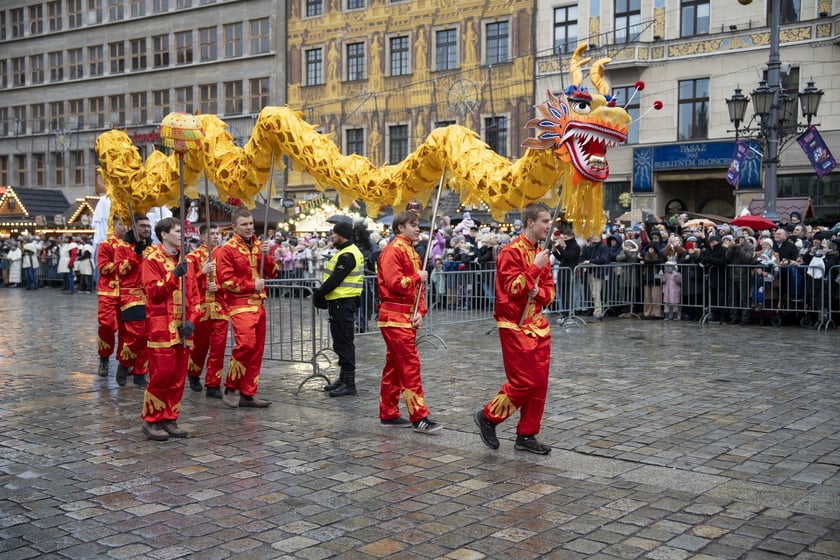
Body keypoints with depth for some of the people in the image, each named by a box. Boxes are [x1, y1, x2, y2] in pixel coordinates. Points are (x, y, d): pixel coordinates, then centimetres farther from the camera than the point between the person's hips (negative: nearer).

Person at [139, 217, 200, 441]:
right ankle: (151, 420, 5)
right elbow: (153, 292, -14)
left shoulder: (183, 260, 15)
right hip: (161, 328, -6)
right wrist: (174, 275, -22)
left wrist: (191, 320, -1)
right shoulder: (152, 260, -4)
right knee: (162, 374, -8)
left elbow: (193, 294, 13)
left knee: (179, 376, 7)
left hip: (182, 329, 6)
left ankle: (169, 419, 16)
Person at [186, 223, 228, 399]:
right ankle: (193, 375, 36)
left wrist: (219, 287, -10)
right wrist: (202, 272, -20)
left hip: (220, 307, 2)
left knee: (218, 346, -2)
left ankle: (213, 384, 5)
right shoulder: (193, 257, 0)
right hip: (201, 307, -2)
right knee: (200, 345, 11)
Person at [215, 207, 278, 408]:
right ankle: (230, 389, -3)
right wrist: (252, 285, -10)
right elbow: (226, 280, -10)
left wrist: (266, 256, -5)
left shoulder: (258, 246, 15)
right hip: (239, 305, -7)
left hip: (258, 304, 7)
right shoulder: (227, 249, -6)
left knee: (257, 349, 6)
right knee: (246, 344, -20)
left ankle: (248, 394, 13)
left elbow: (272, 272, 13)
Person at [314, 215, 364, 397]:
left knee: (344, 343, -6)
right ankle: (343, 378, 26)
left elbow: (335, 280, -21)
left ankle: (349, 383, -2)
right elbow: (333, 278, 21)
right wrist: (321, 294, 11)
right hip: (339, 302, 11)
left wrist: (319, 293, -11)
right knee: (340, 343, 16)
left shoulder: (348, 255, -17)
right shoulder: (344, 252, 18)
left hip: (343, 303, -11)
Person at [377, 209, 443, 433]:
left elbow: (418, 287, 16)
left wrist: (420, 312, 1)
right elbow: (394, 282, -24)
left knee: (394, 367, 13)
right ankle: (419, 417, -9)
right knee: (410, 366, -10)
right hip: (395, 318, -9)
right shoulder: (393, 250, -12)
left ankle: (388, 414, 19)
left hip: (408, 317, 9)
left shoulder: (412, 252, 18)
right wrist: (418, 277, -10)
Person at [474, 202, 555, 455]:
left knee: (540, 382, 7)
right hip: (515, 327, -8)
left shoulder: (542, 253, 12)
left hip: (537, 326, 8)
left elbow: (549, 291, 15)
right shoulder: (511, 252, -13)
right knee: (524, 382, -10)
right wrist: (535, 267, -20)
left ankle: (526, 436, 16)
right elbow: (513, 288, -20)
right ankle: (488, 416, 11)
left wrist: (538, 292, -6)